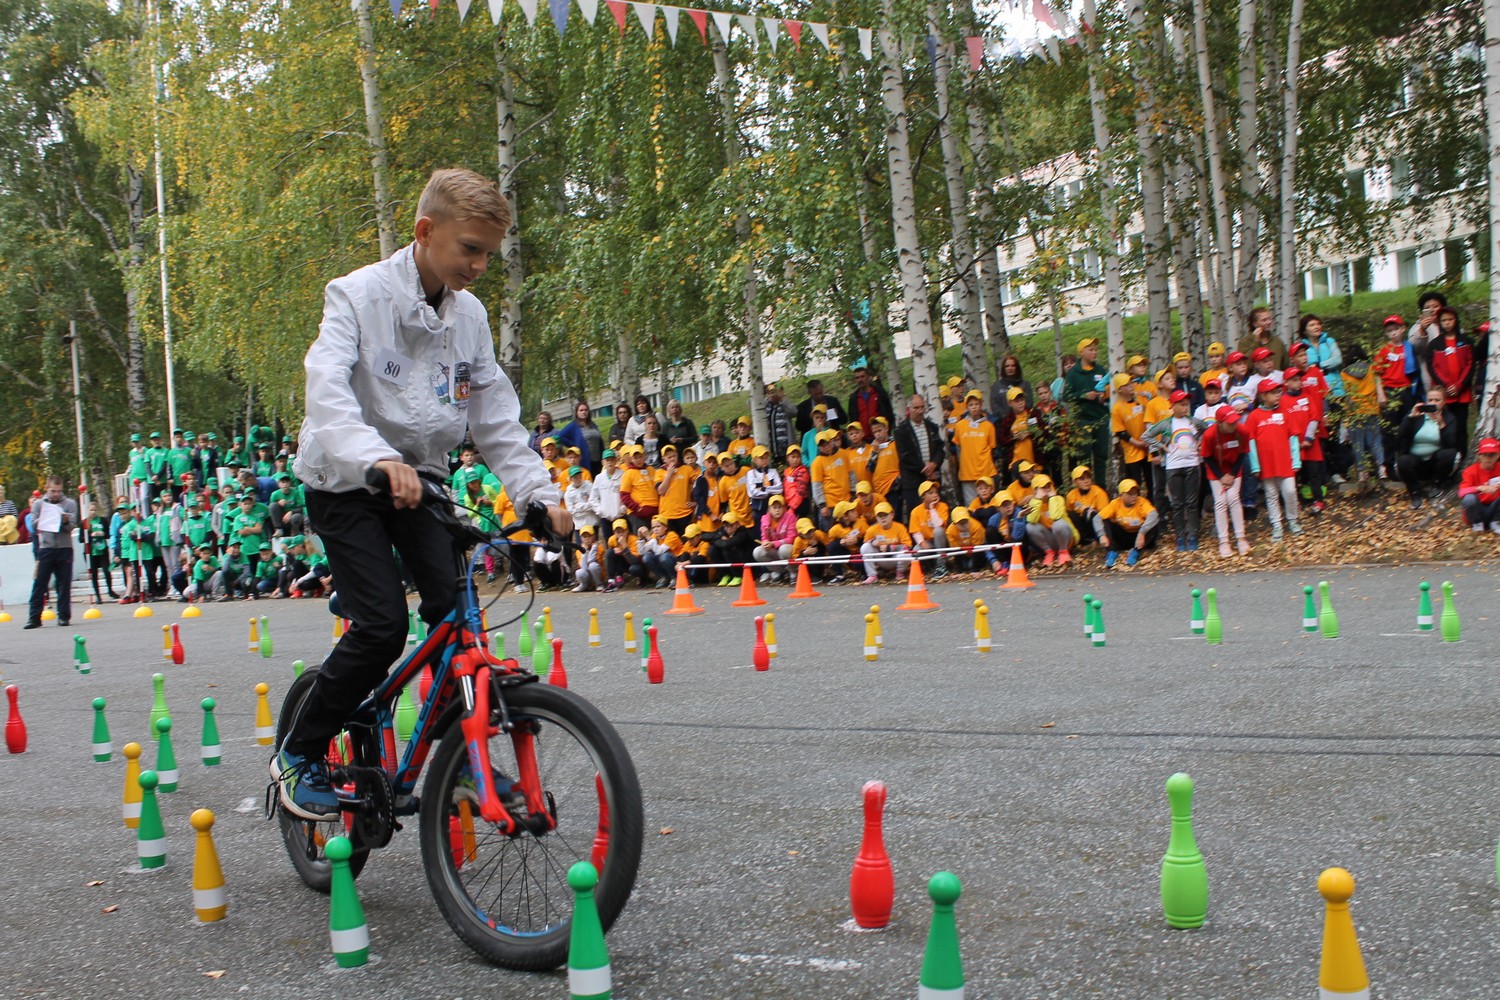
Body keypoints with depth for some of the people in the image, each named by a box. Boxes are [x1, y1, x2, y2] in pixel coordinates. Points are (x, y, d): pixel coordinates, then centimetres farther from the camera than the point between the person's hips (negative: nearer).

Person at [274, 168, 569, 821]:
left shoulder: (470, 316, 1)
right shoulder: (358, 295, -15)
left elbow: (496, 418, 2)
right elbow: (327, 389, -30)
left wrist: (540, 493, -12)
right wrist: (377, 458, -49)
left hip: (420, 478, 5)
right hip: (346, 482, -5)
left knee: (456, 609, -12)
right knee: (381, 626, -16)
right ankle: (299, 754, 5)